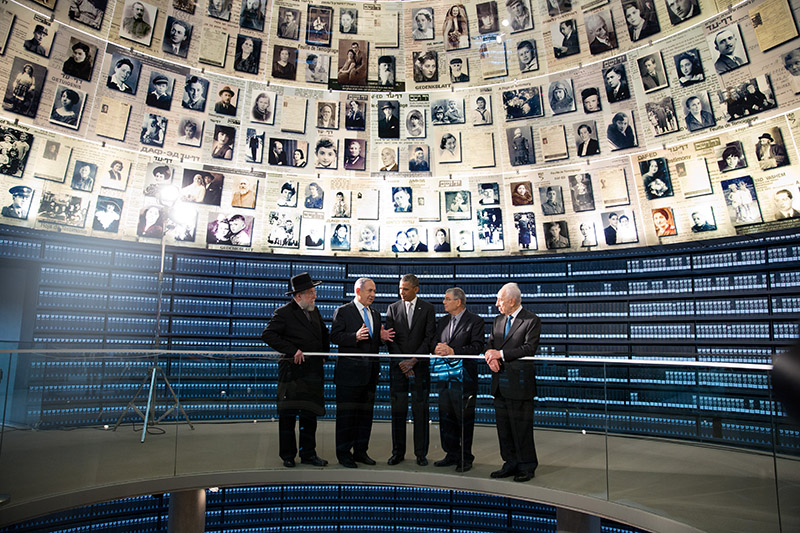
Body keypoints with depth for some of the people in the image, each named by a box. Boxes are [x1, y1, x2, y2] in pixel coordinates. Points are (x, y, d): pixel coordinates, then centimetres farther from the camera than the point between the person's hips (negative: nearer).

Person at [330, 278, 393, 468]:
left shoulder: (375, 314, 16)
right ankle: (344, 454, 14)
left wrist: (382, 337, -2)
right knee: (346, 413, 1)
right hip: (349, 371, -6)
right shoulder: (342, 311, -3)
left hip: (370, 371, 6)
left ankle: (361, 452, 24)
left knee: (366, 412, 12)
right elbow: (335, 337, -12)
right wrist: (355, 337, -26)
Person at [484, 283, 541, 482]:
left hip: (519, 383, -7)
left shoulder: (532, 321, -8)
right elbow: (490, 344, 14)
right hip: (500, 382, 7)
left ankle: (527, 467, 16)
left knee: (521, 427, 1)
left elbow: (529, 349, -17)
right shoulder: (498, 320, 14)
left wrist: (501, 354, -17)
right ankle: (511, 464, 27)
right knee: (503, 427, 13)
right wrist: (490, 356, -9)